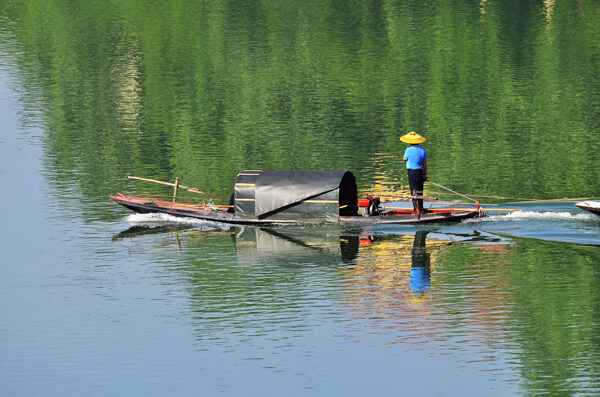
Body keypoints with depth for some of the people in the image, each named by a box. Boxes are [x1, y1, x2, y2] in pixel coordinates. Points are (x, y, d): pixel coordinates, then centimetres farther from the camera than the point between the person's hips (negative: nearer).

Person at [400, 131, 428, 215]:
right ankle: (420, 210, 24)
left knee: (414, 192, -5)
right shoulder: (423, 150, 6)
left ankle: (417, 209, -13)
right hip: (420, 172, 6)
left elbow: (404, 159, 3)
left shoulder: (409, 150, -13)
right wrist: (425, 174, 15)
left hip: (412, 172, -6)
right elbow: (425, 163, 9)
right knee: (420, 192, 16)